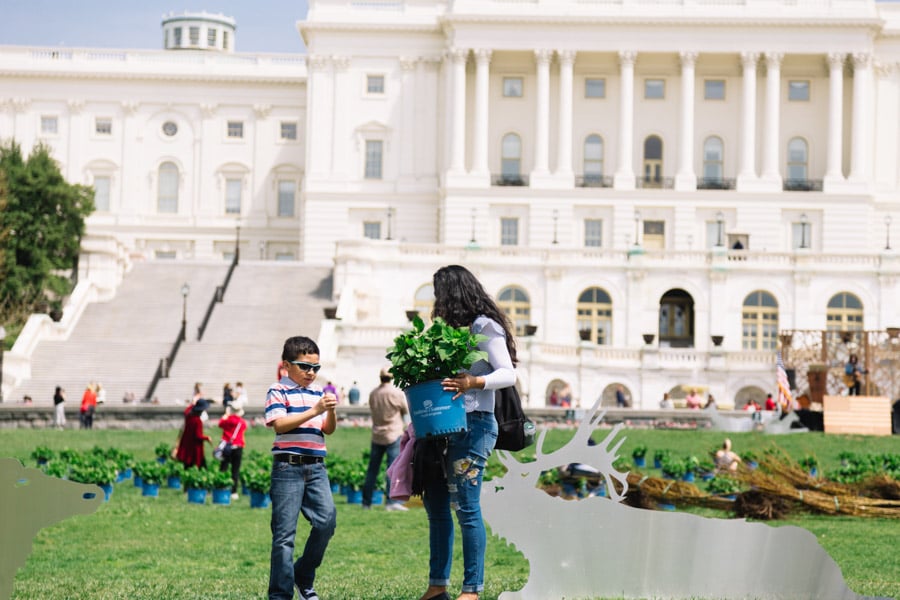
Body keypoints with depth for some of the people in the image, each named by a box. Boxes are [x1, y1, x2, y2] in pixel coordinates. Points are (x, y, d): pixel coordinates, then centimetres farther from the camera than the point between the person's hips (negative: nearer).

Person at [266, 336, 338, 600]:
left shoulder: (319, 391, 15)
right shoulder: (278, 391, -1)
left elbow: (329, 429, 14)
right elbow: (279, 424, -14)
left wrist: (331, 411, -6)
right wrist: (314, 411, -18)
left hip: (316, 467, 5)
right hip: (288, 467, -5)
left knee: (327, 520, -6)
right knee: (285, 533, -3)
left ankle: (304, 577, 15)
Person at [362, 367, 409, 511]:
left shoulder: (373, 394, 1)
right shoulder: (397, 394, -11)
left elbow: (372, 409, 11)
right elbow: (407, 411, 1)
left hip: (377, 435, 4)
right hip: (393, 434, -4)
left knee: (372, 470, 11)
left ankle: (366, 502, 15)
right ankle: (392, 502, -11)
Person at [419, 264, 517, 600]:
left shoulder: (485, 327, -6)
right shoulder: (452, 329, 18)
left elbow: (508, 374, -13)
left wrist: (473, 382, -27)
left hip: (473, 425, -9)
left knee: (466, 507, -9)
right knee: (435, 502, 9)